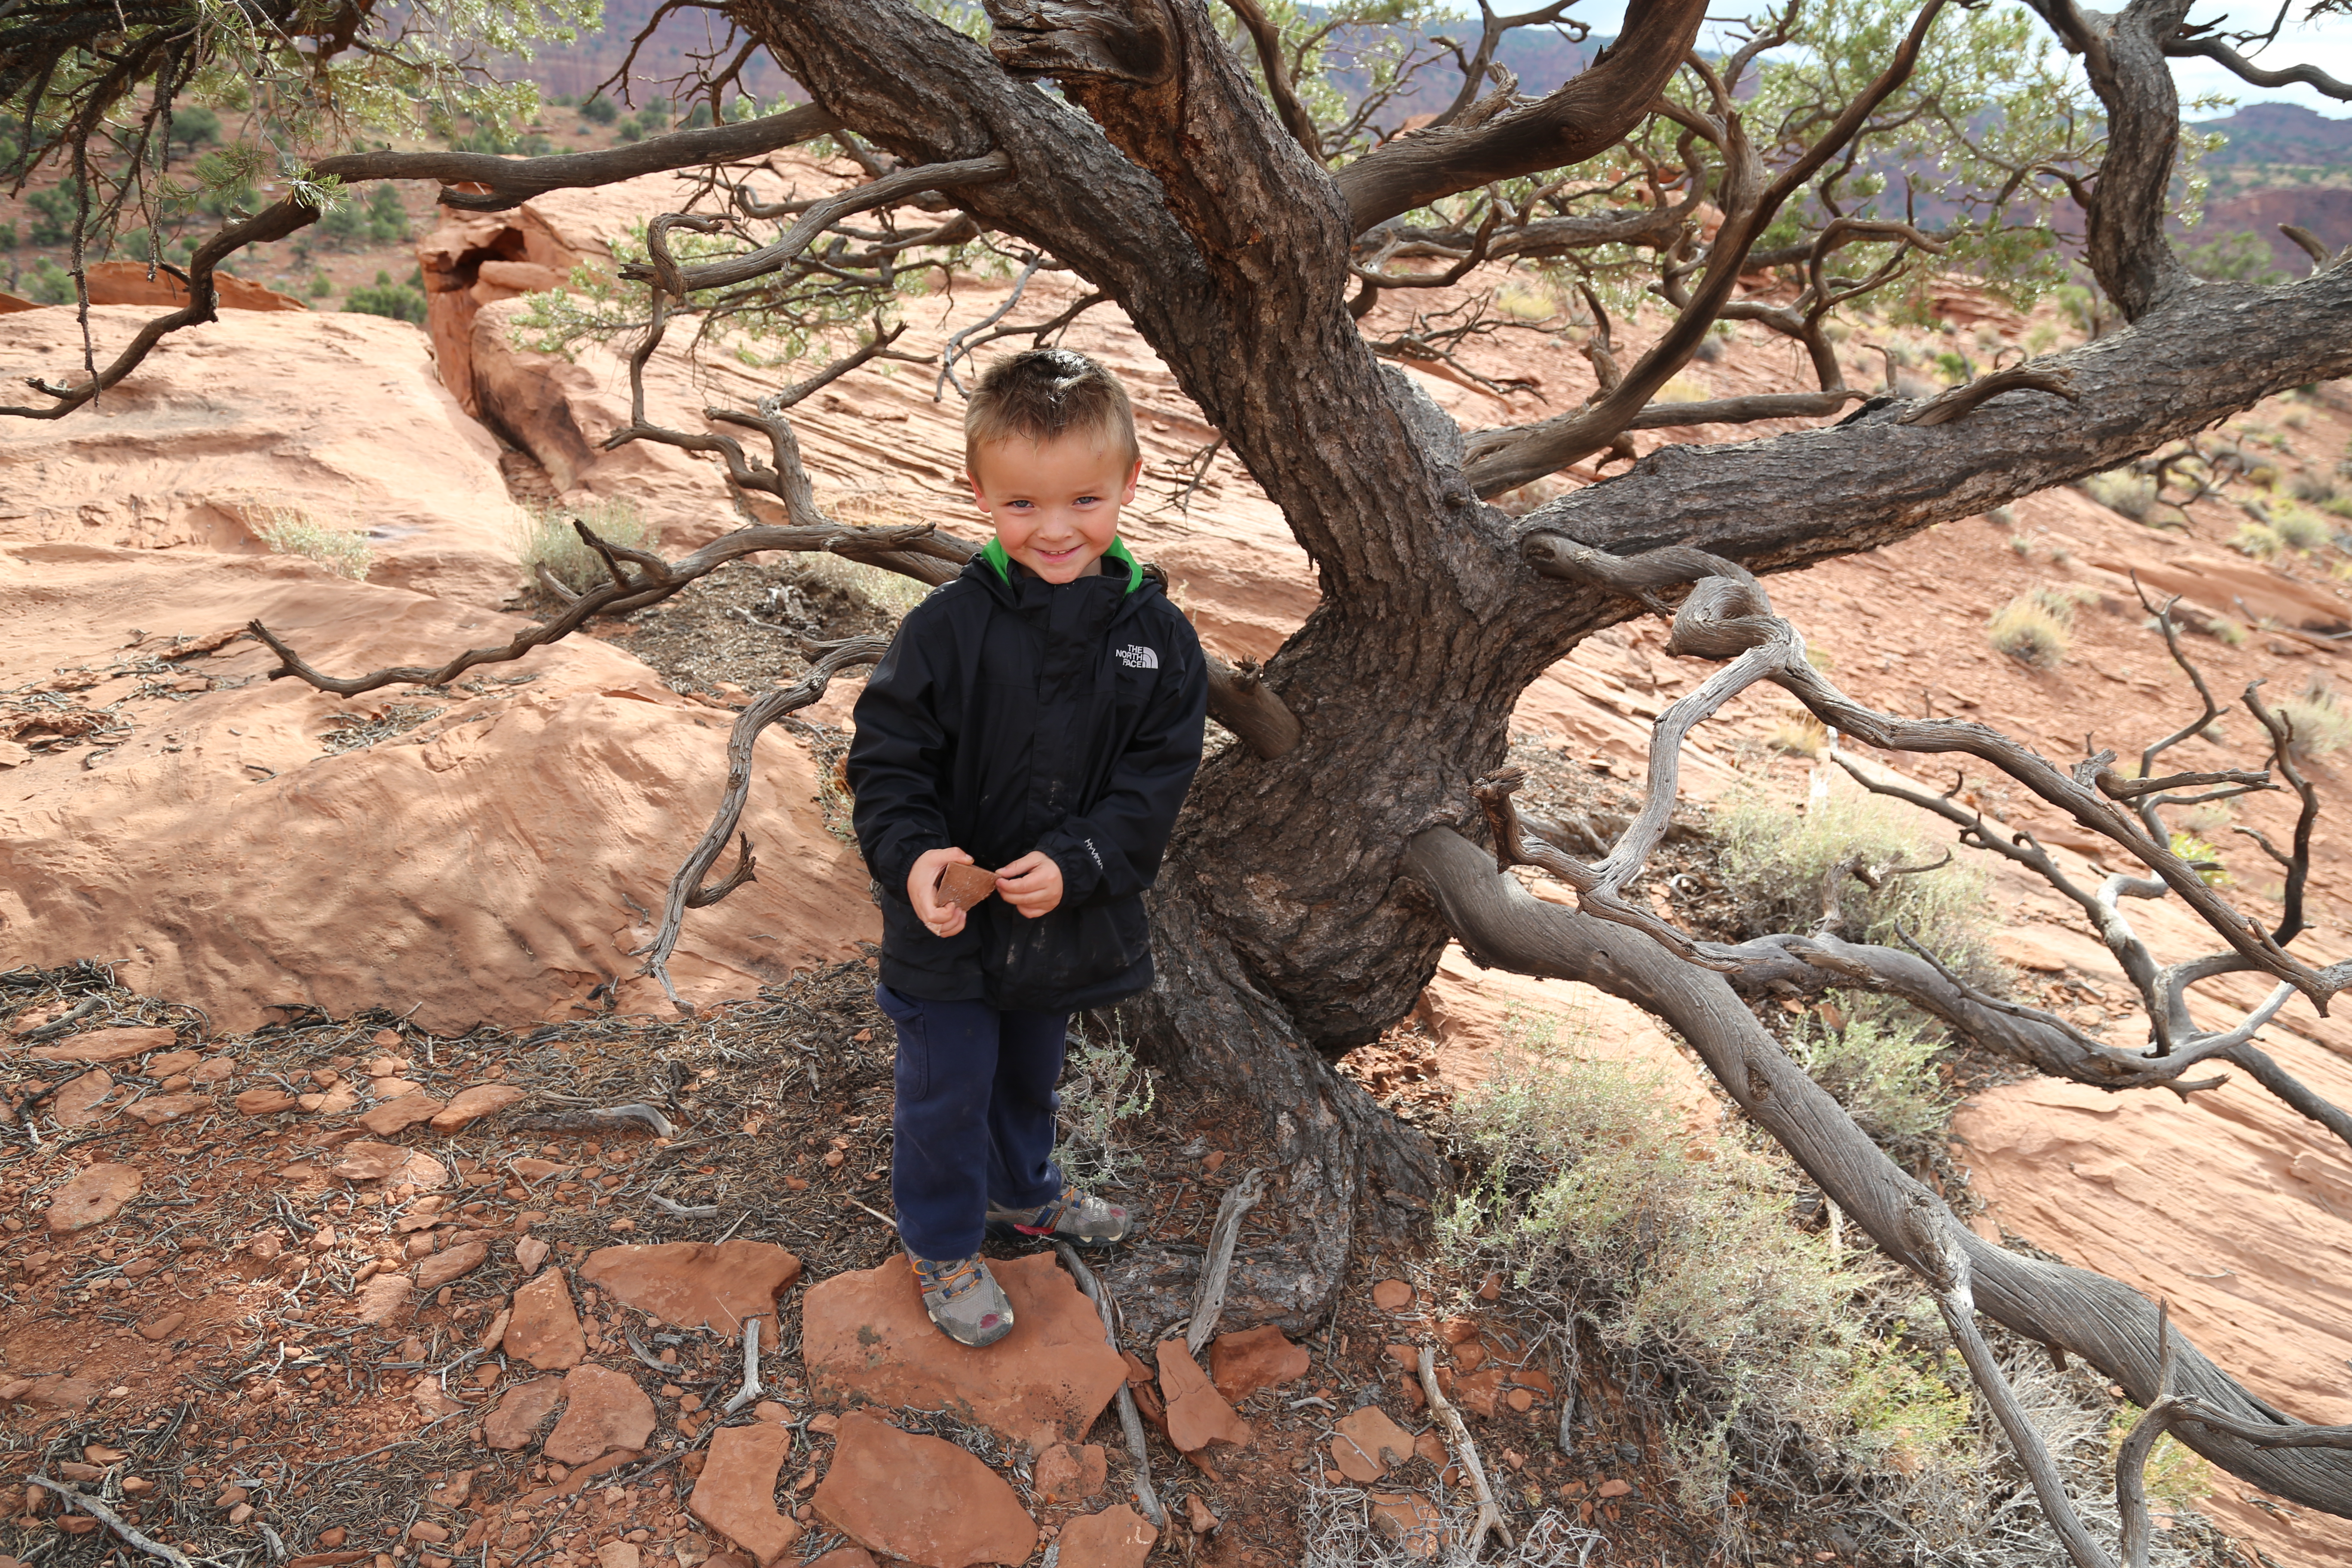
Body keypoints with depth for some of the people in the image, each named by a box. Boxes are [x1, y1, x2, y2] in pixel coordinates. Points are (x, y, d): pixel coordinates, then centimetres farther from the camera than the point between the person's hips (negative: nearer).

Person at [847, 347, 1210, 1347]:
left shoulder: (1155, 634, -10)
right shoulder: (948, 626, -18)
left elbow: (1159, 774, -10)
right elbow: (887, 755, -13)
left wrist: (1073, 864, -22)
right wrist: (913, 855, -30)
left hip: (1068, 919, 3)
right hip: (948, 925, -3)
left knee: (1032, 1072, 27)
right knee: (948, 1089, 13)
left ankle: (1024, 1193, 55)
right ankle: (944, 1245, 38)